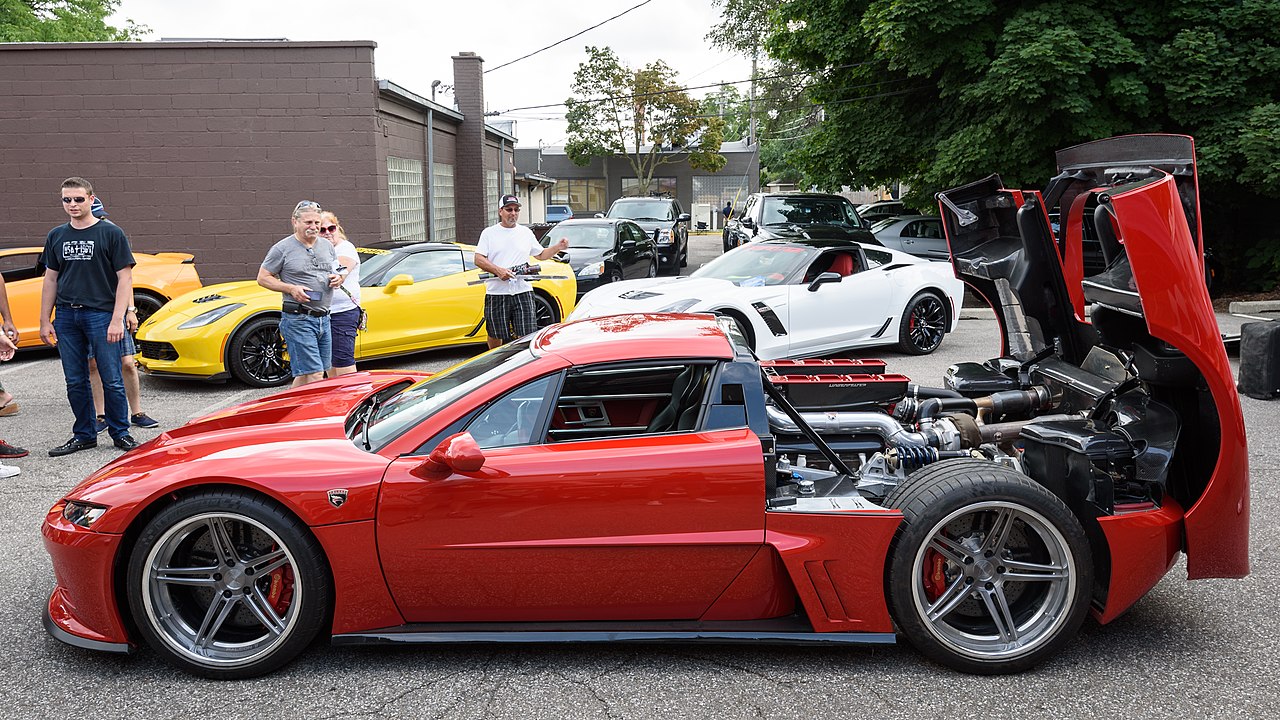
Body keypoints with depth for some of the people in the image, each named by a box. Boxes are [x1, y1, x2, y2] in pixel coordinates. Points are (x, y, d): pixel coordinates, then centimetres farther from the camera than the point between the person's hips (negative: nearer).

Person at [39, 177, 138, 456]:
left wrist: (117, 320, -12)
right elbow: (51, 279, 17)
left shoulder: (111, 233, -1)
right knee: (75, 382, 8)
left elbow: (125, 278, -4)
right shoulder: (56, 236, 13)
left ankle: (120, 433, 11)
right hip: (66, 317, 5)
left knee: (112, 380, -2)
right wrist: (45, 321, 11)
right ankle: (84, 435, 19)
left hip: (101, 314, -4)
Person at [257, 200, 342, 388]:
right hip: (298, 320, -6)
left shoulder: (327, 246, 14)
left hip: (324, 319, 6)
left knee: (305, 375, 12)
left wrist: (338, 278, 0)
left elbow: (339, 272, 26)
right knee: (315, 376, -13)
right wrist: (291, 289, -15)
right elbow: (262, 278, 0)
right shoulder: (282, 249, -3)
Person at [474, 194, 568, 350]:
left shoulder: (526, 232, 15)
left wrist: (558, 247, 5)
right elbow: (479, 260, -1)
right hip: (496, 293, -1)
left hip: (523, 292, 2)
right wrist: (498, 270, -17)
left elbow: (541, 255, 23)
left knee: (526, 336, -6)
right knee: (495, 337, 8)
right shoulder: (489, 233, 6)